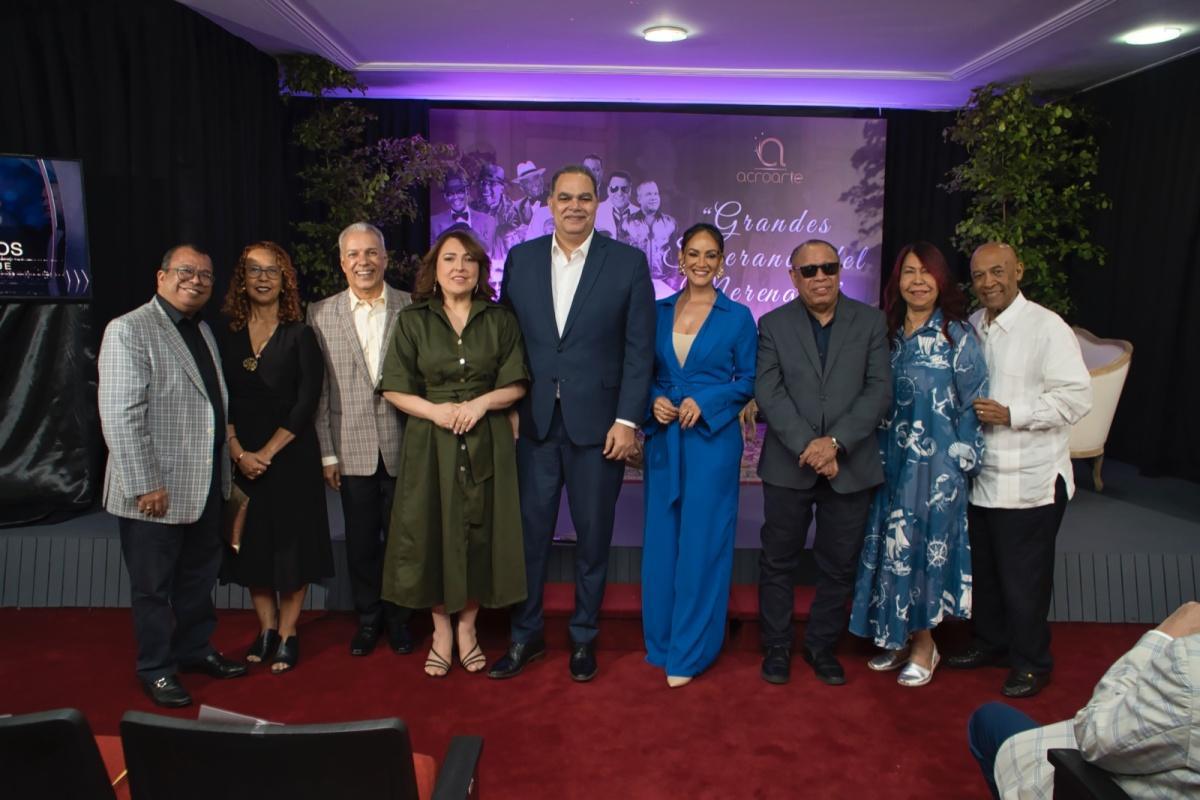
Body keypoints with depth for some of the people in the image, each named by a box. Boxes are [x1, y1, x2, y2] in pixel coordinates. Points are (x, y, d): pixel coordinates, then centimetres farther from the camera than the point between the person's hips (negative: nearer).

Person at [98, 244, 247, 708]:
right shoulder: (129, 330, -12)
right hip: (156, 491, -7)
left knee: (199, 576, 19)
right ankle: (156, 669, 25)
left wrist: (225, 472, 10)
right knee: (153, 586, 9)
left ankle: (194, 648, 37)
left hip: (205, 486, 8)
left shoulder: (202, 331, 13)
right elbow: (121, 417, -18)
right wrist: (145, 486, -20)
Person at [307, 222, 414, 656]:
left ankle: (398, 617, 30)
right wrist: (327, 453, 0)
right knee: (360, 542, 12)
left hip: (403, 445, -1)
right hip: (353, 449, 1)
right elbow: (319, 391, 2)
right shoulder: (321, 314, 2)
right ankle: (368, 618, 31)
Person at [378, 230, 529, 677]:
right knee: (434, 534, 4)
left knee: (479, 533, 4)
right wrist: (434, 410, -15)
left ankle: (467, 628, 23)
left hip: (487, 443, 1)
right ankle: (441, 632, 21)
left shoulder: (500, 321, 6)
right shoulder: (413, 322, 5)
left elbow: (516, 385, 3)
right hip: (430, 445, 0)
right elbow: (393, 389, 1)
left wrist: (482, 403, -14)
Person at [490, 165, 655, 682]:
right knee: (530, 531, 9)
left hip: (598, 423, -2)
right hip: (534, 423, 2)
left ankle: (584, 636, 28)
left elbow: (639, 349, -4)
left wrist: (627, 420, -9)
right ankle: (526, 634, 27)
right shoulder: (521, 258, 6)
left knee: (593, 536, 10)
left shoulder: (628, 263, -2)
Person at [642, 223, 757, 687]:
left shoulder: (737, 316, 0)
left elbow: (749, 380, 0)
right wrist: (654, 401, -8)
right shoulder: (659, 312, 8)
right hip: (664, 440, 3)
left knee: (701, 542, 1)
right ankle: (661, 639, 25)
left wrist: (704, 402, -13)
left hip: (712, 440, -3)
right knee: (661, 540, 9)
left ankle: (690, 651, 14)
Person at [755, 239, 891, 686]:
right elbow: (768, 392, -7)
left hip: (850, 465, 1)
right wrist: (806, 446, -18)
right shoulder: (773, 325, 2)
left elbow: (879, 390, -5)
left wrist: (836, 442, -16)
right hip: (789, 465, 0)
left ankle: (821, 646, 30)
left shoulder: (870, 322, 4)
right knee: (778, 561, 9)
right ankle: (777, 647, 26)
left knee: (839, 565, 11)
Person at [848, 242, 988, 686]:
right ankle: (899, 636, 27)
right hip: (891, 461, 5)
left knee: (925, 545, 2)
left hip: (936, 463, -4)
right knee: (890, 546, 9)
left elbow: (973, 404, -6)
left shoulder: (957, 335, -7)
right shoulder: (887, 333, 6)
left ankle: (924, 644, 20)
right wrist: (878, 456, 5)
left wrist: (960, 461, -7)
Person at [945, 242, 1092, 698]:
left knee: (1023, 578, 5)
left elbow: (1076, 397, -16)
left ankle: (1030, 663, 23)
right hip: (982, 476, 6)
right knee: (983, 570, 18)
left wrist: (1010, 414, -22)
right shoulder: (971, 327, 8)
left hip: (1030, 481, -6)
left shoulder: (1047, 327, -12)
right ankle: (990, 642, 37)